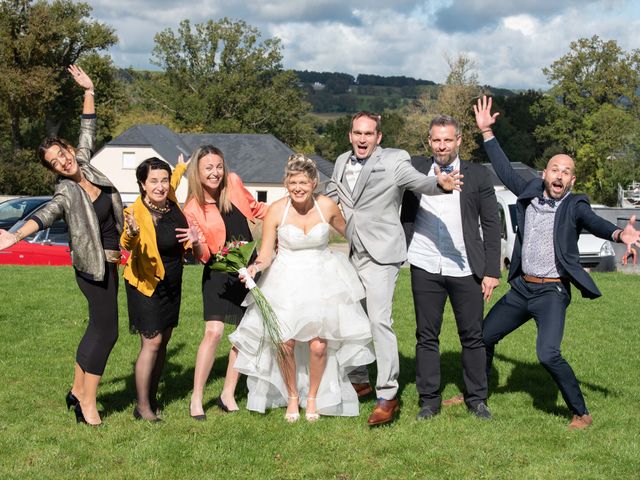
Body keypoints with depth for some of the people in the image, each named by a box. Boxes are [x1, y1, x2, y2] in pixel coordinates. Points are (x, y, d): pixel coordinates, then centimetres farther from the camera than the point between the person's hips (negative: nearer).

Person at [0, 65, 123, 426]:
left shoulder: (85, 164, 2)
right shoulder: (67, 193, -19)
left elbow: (89, 131, 13)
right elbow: (46, 215, -37)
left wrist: (89, 91, 10)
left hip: (107, 261, 8)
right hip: (93, 265, -8)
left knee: (99, 326, 14)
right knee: (106, 330, -8)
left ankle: (78, 390, 24)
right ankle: (88, 403, 0)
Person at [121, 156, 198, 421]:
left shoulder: (172, 203, -4)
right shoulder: (136, 212, -22)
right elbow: (127, 245, -42)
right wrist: (132, 233, -59)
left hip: (172, 285, 7)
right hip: (147, 284, -7)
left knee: (163, 341, 12)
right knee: (151, 342, -10)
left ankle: (152, 398, 24)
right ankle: (142, 407, -4)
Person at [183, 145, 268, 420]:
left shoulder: (234, 183, -2)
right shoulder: (193, 209, -12)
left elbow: (254, 209, 18)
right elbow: (204, 256, -11)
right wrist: (197, 244, -32)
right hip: (219, 274, -5)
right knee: (213, 332, -17)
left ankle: (228, 394, 18)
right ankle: (196, 399, -6)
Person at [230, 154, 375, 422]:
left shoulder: (327, 206, -7)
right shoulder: (276, 211, -11)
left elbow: (349, 232, 13)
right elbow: (266, 253, -9)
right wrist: (256, 266, -29)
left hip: (322, 281, 1)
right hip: (286, 282, -1)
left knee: (319, 345, -8)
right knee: (284, 343, -9)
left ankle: (313, 398, 19)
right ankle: (292, 397, 19)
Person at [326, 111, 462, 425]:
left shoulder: (394, 161, -9)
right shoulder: (342, 162, 9)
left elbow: (419, 182, -25)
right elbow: (329, 198, 23)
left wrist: (439, 184, -46)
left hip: (380, 254, -7)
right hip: (351, 253, 7)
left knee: (379, 321, -14)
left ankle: (387, 397, -8)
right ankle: (359, 380, 34)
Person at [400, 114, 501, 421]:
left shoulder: (478, 175, 3)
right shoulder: (415, 169, 6)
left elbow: (491, 225, 3)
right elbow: (404, 214, 13)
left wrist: (492, 271, -2)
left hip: (465, 269, -1)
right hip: (425, 268, 1)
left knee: (472, 336, 5)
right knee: (426, 336, 6)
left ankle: (477, 400, 17)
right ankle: (429, 400, 15)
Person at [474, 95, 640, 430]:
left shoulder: (575, 206, -9)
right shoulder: (530, 194, 3)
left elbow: (593, 222, -27)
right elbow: (505, 172, 11)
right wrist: (486, 132, 8)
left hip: (552, 292, -6)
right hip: (521, 287, 6)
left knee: (548, 354, -22)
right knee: (483, 336, 15)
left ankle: (581, 413, -4)